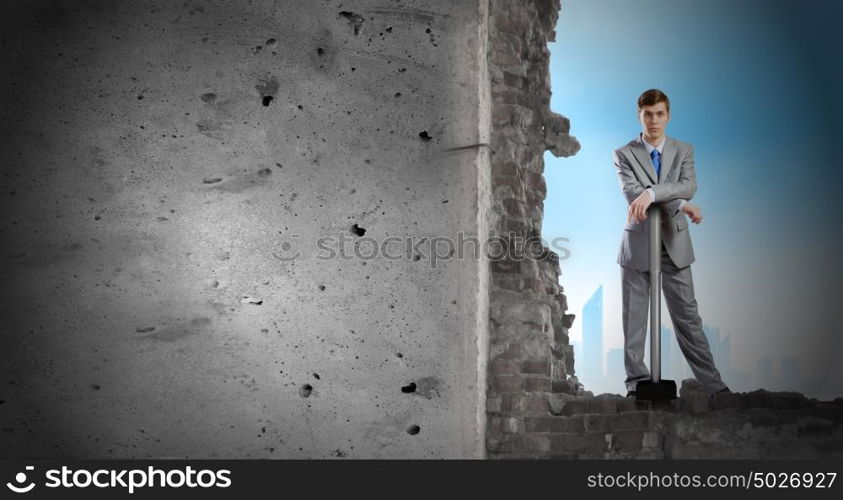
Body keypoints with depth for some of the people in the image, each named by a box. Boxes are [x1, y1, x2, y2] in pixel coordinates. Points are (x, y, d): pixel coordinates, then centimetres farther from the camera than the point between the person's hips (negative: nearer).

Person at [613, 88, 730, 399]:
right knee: (634, 318, 3)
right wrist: (680, 204, -22)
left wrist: (651, 193, -28)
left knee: (687, 316, 4)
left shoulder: (683, 150, 9)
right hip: (637, 245, -1)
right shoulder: (624, 154, 2)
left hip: (674, 245, 1)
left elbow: (689, 186, -10)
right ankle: (637, 383, 12)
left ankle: (713, 384, 10)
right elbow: (631, 192, -14)